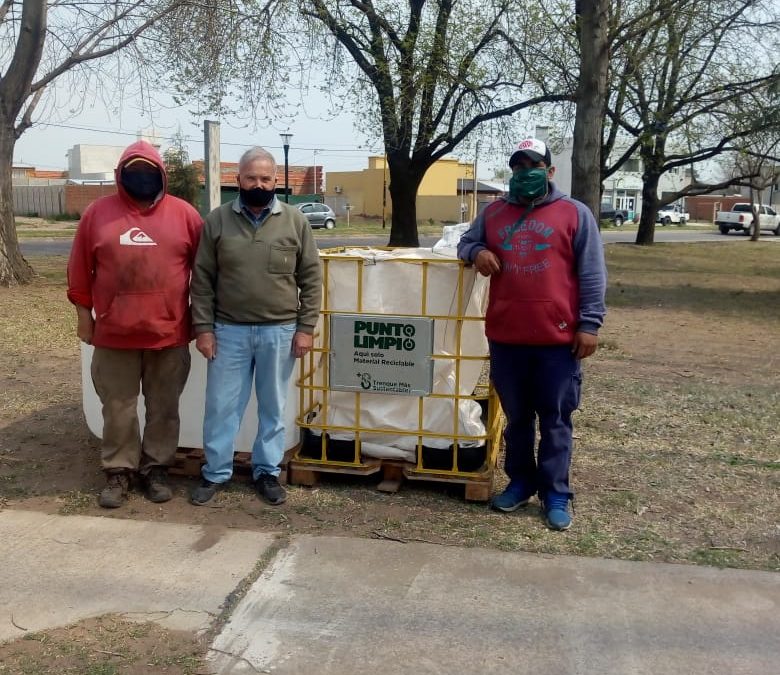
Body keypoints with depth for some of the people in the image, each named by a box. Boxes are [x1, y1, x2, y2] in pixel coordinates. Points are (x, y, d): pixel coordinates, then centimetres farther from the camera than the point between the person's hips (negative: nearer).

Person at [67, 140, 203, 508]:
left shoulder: (185, 214, -1)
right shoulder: (98, 212, 1)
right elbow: (80, 271, 5)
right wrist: (84, 316, 5)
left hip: (170, 333, 0)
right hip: (114, 333, 0)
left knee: (164, 408, 10)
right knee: (118, 408, 9)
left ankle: (156, 468, 25)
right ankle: (119, 471, 23)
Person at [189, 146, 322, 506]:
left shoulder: (295, 221, 1)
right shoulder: (217, 220, 1)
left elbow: (311, 279, 2)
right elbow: (202, 279, 2)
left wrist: (305, 327, -3)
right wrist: (203, 327, -4)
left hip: (280, 332, 0)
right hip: (228, 331, 0)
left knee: (273, 407, 11)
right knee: (221, 406, 7)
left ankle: (267, 472, 25)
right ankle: (215, 473, 22)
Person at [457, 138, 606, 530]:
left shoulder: (575, 213, 2)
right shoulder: (493, 213, 12)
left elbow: (591, 274, -1)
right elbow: (466, 242, 21)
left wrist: (589, 324, -8)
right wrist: (476, 252, -4)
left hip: (558, 337, -3)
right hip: (505, 336, 3)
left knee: (555, 420, 5)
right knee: (516, 417, 14)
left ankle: (556, 493, 16)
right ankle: (520, 482, 29)